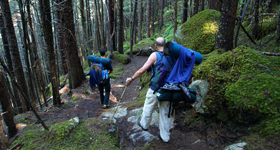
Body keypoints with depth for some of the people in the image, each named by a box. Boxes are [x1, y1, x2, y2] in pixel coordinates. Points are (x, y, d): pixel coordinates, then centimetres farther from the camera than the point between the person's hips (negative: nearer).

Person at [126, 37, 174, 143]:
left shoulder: (155, 55, -13)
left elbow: (142, 70, -18)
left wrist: (131, 79, -5)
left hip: (156, 89, -4)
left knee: (148, 107, 20)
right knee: (165, 112, 14)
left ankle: (144, 124, 44)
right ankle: (165, 136, 26)